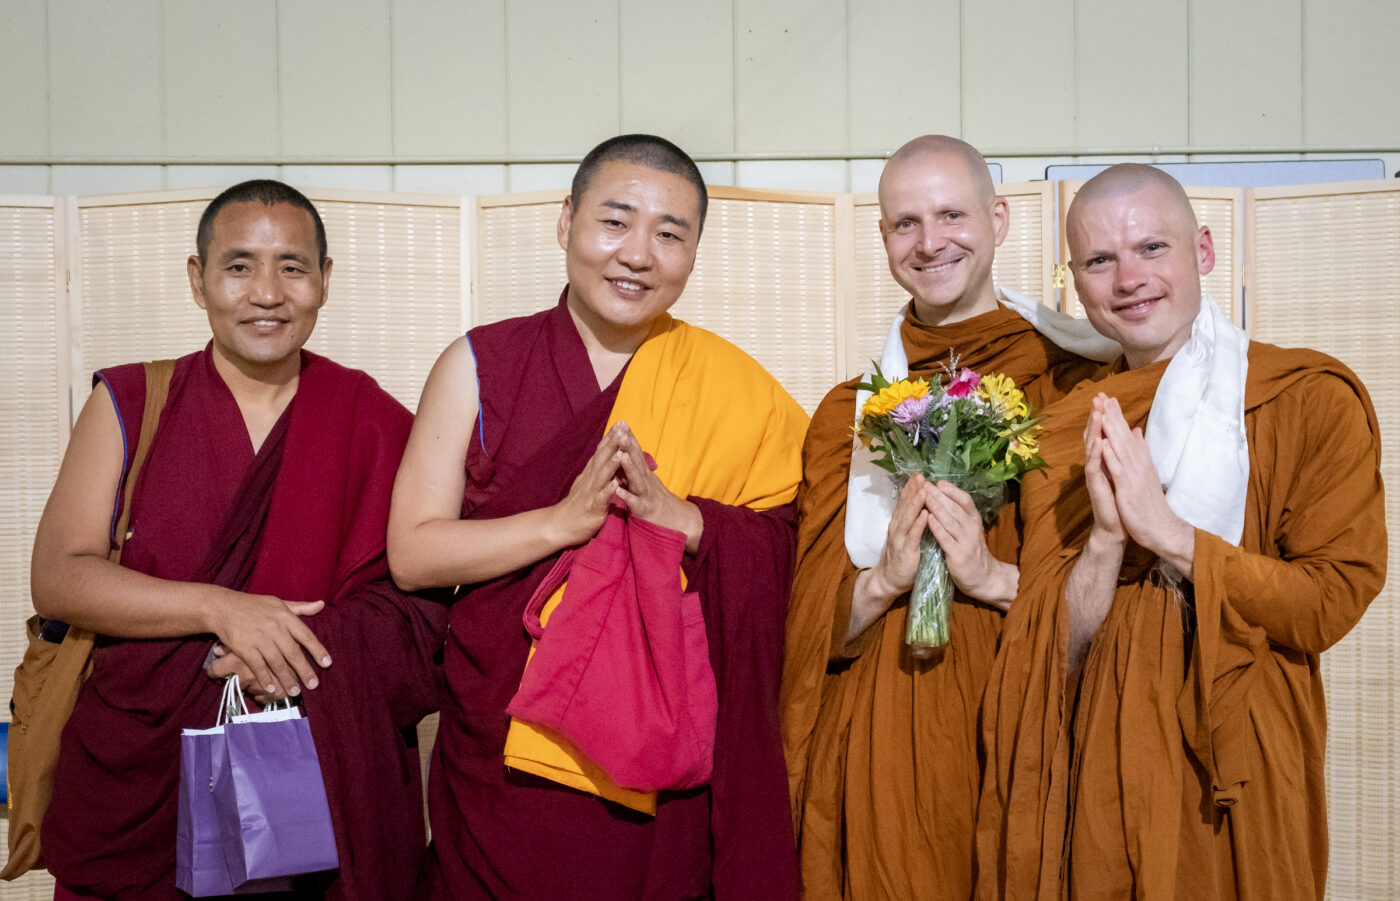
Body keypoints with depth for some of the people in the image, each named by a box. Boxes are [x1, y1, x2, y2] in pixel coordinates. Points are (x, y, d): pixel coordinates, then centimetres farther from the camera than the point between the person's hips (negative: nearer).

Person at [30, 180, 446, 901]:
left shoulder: (373, 424, 3)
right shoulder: (128, 404, 3)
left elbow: (421, 599, -2)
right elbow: (57, 578, -5)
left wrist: (304, 642, -20)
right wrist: (220, 609, -18)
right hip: (136, 781, 0)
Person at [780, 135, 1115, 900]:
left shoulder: (1077, 381, -1)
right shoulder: (849, 412, 6)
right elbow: (814, 625, 2)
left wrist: (994, 577, -17)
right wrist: (887, 579, -16)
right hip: (883, 756, 2)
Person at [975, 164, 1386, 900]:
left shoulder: (1313, 396, -6)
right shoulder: (1065, 429, 3)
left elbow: (1334, 600, -13)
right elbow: (1049, 651, -1)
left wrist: (1166, 532, -19)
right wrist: (1105, 539, -18)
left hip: (1233, 780, -2)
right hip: (1093, 778, 3)